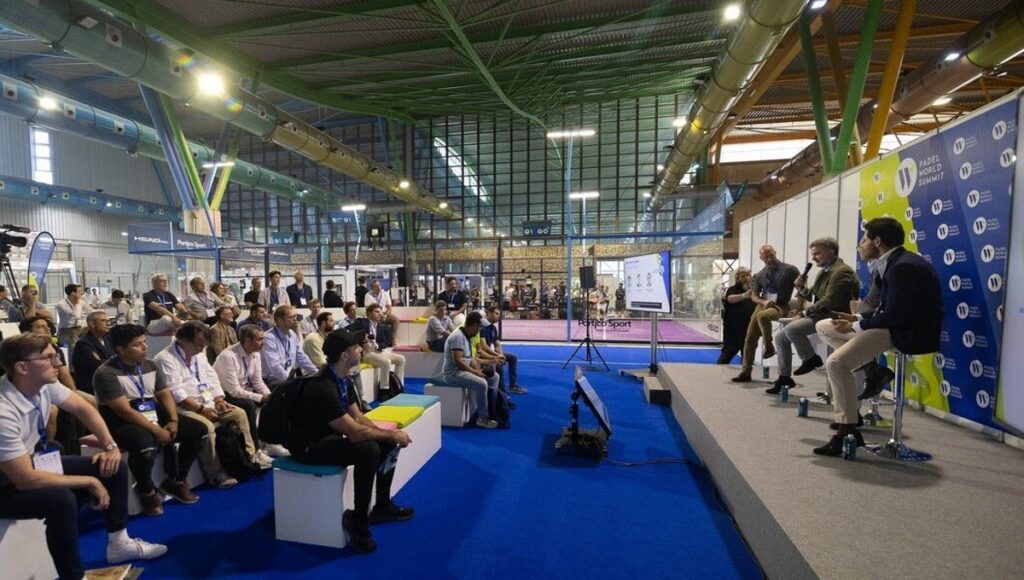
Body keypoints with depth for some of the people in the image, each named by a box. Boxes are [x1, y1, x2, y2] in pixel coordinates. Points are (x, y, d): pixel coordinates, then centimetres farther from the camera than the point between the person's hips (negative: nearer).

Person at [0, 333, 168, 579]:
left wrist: (110, 446, -5)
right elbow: (26, 479, -31)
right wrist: (89, 481, -22)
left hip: (34, 462, 8)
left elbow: (83, 408, 3)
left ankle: (119, 543, 18)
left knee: (115, 467, 0)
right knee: (62, 499, -34)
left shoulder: (43, 383, -14)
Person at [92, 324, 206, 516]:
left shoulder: (150, 365, 7)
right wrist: (156, 430, -23)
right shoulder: (106, 373, -15)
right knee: (146, 445, -39)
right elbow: (125, 411, -22)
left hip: (154, 414, 7)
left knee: (198, 430, -5)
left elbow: (165, 394, 8)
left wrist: (173, 420, -9)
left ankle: (175, 481, 11)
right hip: (122, 423, -7)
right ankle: (147, 491, -8)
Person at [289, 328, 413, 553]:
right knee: (368, 449, -30)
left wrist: (389, 433, -8)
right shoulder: (322, 387, -30)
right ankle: (358, 519, -11)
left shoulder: (343, 379, 0)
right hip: (310, 446, -9)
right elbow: (354, 432, -32)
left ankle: (382, 506, 17)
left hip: (331, 436, 9)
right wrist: (391, 434, -19)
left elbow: (358, 417, 5)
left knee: (387, 443, 2)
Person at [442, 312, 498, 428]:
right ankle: (483, 418, -14)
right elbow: (457, 361, -27)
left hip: (464, 369, 10)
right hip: (453, 372, -10)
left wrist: (477, 369, -2)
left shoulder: (467, 336, 10)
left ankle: (490, 409, 5)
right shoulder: (458, 336, -21)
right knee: (482, 384, -30)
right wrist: (475, 372, -20)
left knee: (494, 376, 5)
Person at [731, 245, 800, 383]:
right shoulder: (760, 275, 9)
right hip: (763, 305, 5)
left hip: (780, 306, -5)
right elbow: (753, 295, 14)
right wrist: (763, 301, -8)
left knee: (762, 316, -38)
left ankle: (769, 347, -14)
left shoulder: (790, 270, -4)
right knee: (749, 339, 1)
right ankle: (745, 372, 11)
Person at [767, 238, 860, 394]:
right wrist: (801, 287, -2)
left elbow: (828, 302, -21)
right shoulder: (824, 272, 17)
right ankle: (784, 377, 9)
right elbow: (811, 296, 18)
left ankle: (811, 359, -7)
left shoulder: (842, 272, -14)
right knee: (780, 337, 2)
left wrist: (803, 313, -18)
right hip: (822, 315, 10)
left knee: (792, 328, -30)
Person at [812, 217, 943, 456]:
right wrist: (858, 319, 5)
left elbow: (892, 316, -22)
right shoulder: (896, 262, 13)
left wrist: (854, 326, -12)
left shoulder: (903, 267, -19)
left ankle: (848, 431, -14)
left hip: (909, 333, -11)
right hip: (900, 325, 11)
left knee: (836, 363, -24)